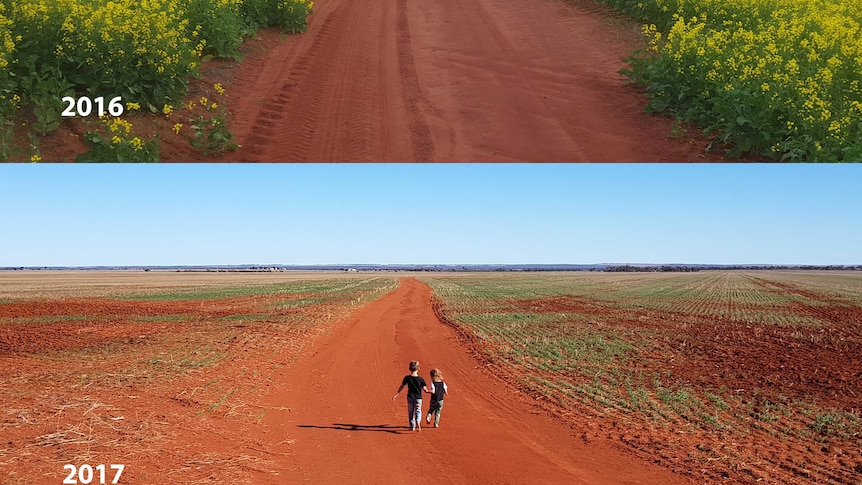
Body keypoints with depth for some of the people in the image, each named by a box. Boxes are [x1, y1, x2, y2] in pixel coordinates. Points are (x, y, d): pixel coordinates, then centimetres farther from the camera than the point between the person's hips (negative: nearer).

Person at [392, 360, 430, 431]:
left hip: (410, 397, 2)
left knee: (411, 412, 14)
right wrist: (429, 391, 12)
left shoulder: (407, 378, -6)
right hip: (418, 398, -2)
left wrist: (396, 394, 12)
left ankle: (413, 427, 18)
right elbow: (425, 389, -9)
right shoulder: (420, 379, -11)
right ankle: (418, 423, -19)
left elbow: (401, 387, 3)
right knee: (418, 411, 7)